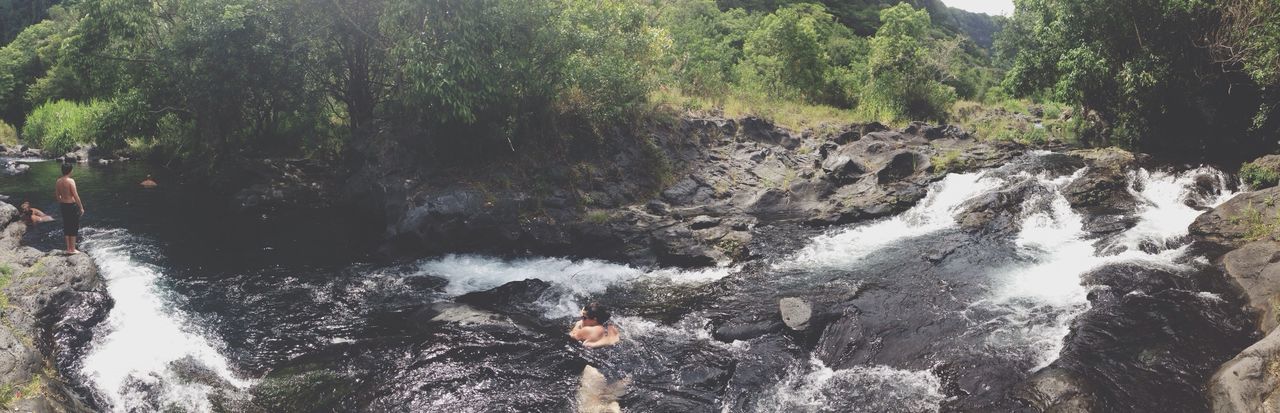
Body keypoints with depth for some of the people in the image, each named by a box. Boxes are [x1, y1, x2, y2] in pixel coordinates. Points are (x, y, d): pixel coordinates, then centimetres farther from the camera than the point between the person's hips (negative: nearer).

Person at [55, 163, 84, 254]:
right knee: (74, 227, 2)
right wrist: (81, 207, -12)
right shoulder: (70, 181, -18)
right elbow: (75, 196, -19)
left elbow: (57, 195, 11)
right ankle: (72, 249, 7)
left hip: (63, 205, 7)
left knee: (66, 227, 14)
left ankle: (68, 248, 21)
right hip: (72, 205, -7)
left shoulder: (58, 181, 3)